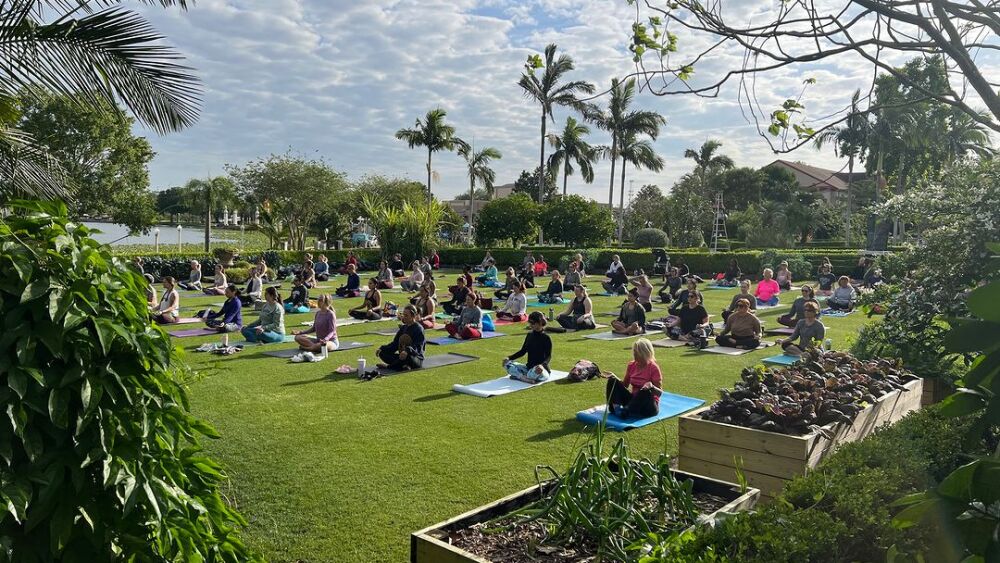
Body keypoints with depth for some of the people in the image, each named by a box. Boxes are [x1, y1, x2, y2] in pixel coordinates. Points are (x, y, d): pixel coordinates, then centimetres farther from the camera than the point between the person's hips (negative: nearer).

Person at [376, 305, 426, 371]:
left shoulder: (418, 329, -9)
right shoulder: (403, 328, 12)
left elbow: (418, 348, -22)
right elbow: (395, 343, 15)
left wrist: (407, 351, -42)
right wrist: (382, 348, -1)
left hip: (417, 358, -7)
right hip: (402, 356, 7)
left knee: (408, 357, -41)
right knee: (382, 353, -8)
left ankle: (388, 367, -17)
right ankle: (403, 366, -22)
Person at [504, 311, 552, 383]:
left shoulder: (546, 338, -9)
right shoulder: (529, 335, 10)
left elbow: (548, 356, -16)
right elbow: (522, 351, 16)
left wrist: (542, 365, -38)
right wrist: (509, 357, 1)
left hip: (539, 369, -7)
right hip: (529, 367, 7)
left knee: (535, 372, -43)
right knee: (507, 363, -10)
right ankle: (527, 379, -26)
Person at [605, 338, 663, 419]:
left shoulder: (653, 368, -12)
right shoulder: (631, 365, 4)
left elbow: (660, 393, -12)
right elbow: (625, 385, 13)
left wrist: (652, 387, -34)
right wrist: (615, 378, -5)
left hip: (648, 405, -5)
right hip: (634, 400, 6)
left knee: (645, 391, -39)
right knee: (612, 381, -10)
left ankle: (626, 412, -38)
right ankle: (616, 408, -28)